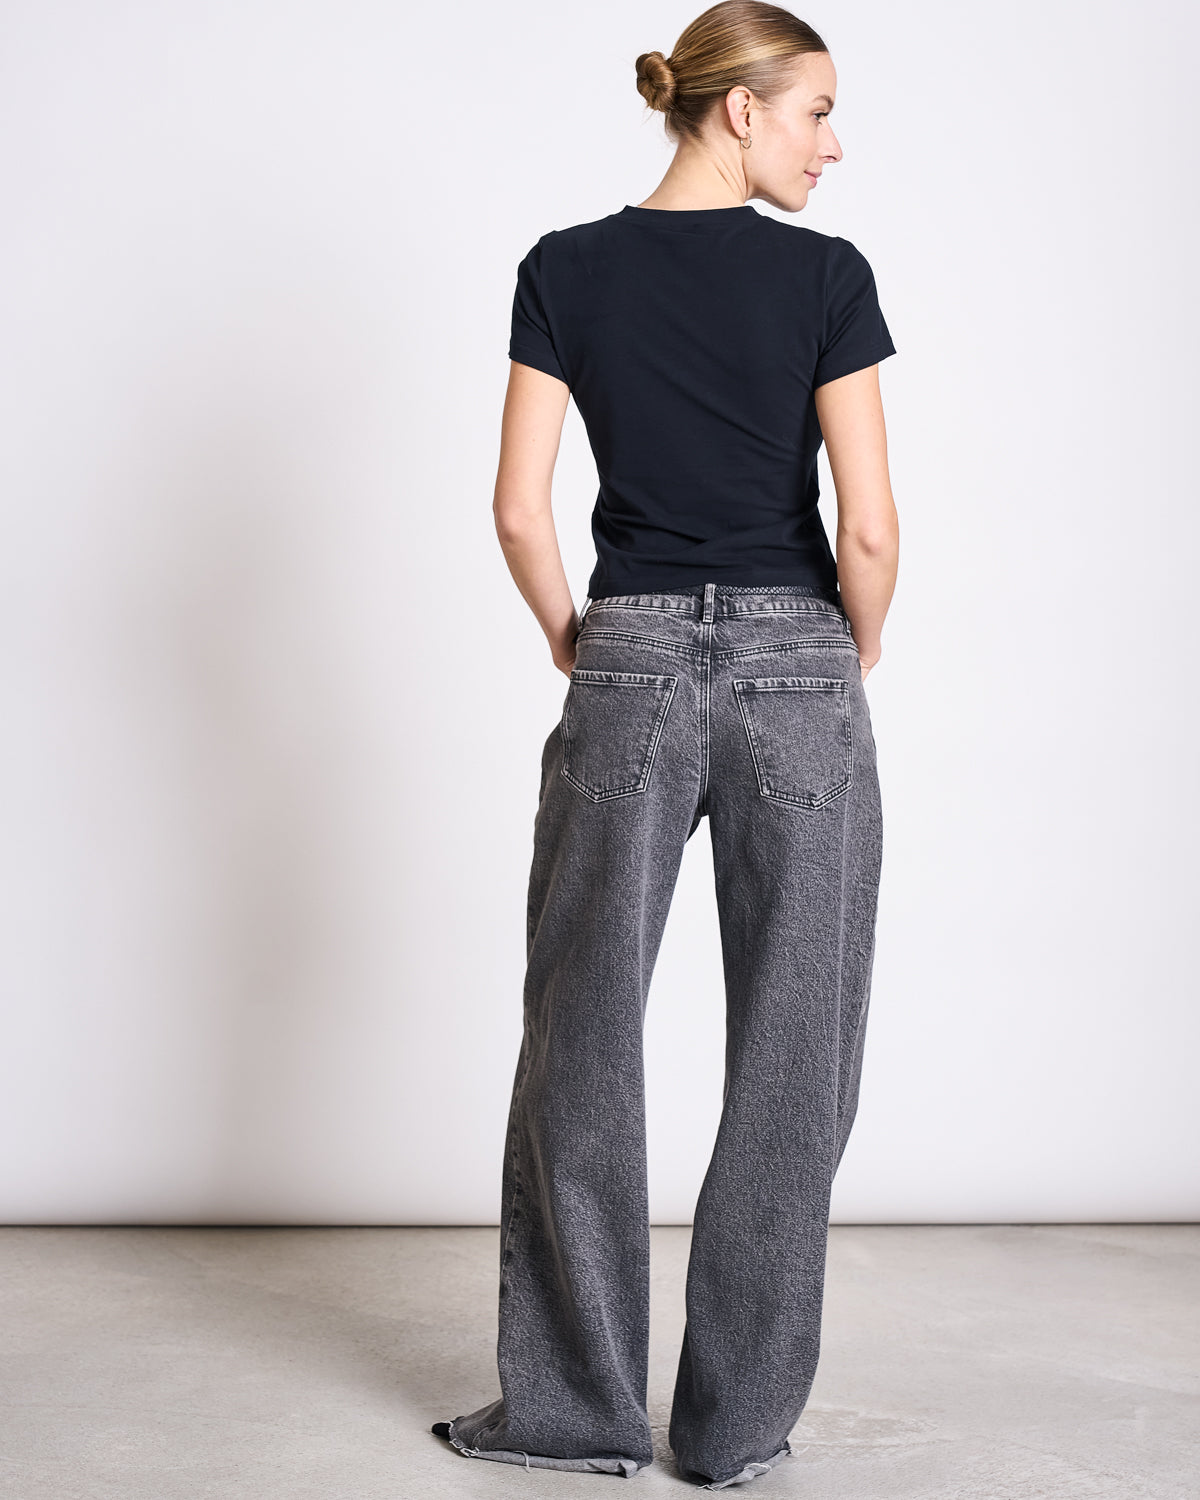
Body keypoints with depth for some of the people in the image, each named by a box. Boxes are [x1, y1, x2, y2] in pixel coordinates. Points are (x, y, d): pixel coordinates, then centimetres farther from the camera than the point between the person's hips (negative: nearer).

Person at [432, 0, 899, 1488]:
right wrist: (851, 666, 9)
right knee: (788, 1054, 8)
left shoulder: (565, 270, 2)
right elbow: (868, 526, -8)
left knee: (583, 1038, 11)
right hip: (797, 670, -1)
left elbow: (520, 509, -1)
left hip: (632, 668, 2)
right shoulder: (827, 275, -4)